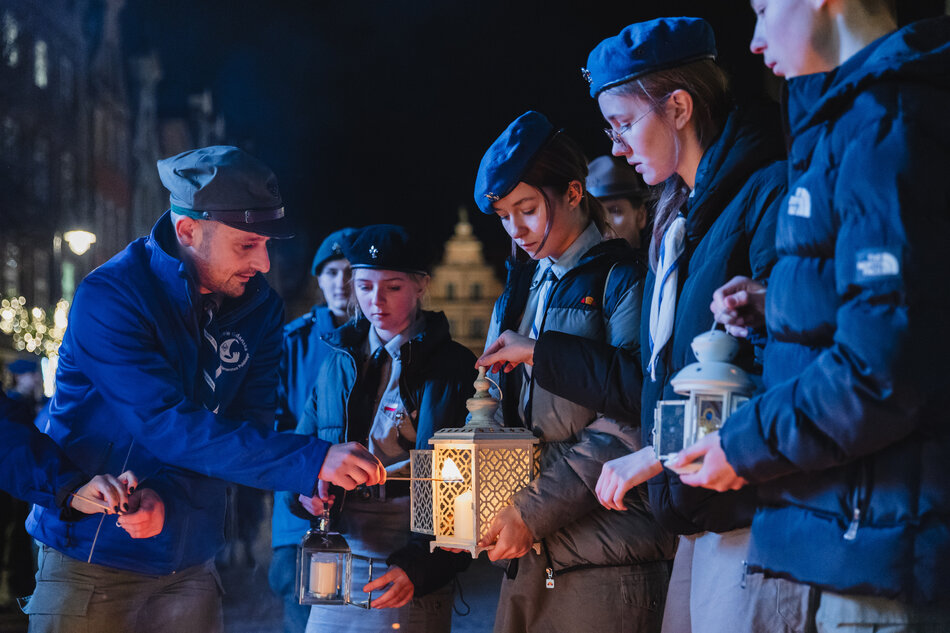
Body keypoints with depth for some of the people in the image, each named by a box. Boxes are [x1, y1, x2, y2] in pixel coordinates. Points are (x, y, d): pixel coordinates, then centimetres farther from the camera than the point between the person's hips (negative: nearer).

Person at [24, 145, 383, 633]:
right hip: (94, 561, -5)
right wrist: (311, 461, -35)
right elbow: (169, 426, -29)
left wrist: (301, 486, -25)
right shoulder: (110, 298, -19)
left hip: (191, 564, 5)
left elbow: (253, 422, -2)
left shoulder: (259, 307, 2)